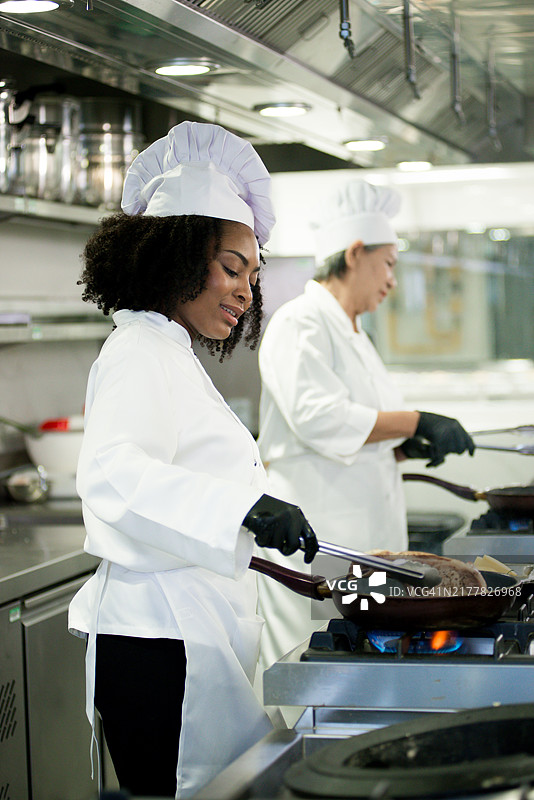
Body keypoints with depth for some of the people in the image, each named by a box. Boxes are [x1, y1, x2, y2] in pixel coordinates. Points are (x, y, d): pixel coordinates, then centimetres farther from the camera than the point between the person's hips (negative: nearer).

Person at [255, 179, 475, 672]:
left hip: (367, 532, 9)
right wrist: (415, 423, -21)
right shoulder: (298, 324, -9)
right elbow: (318, 418, -23)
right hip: (313, 538, -9)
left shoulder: (353, 335, 20)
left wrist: (409, 446, 6)